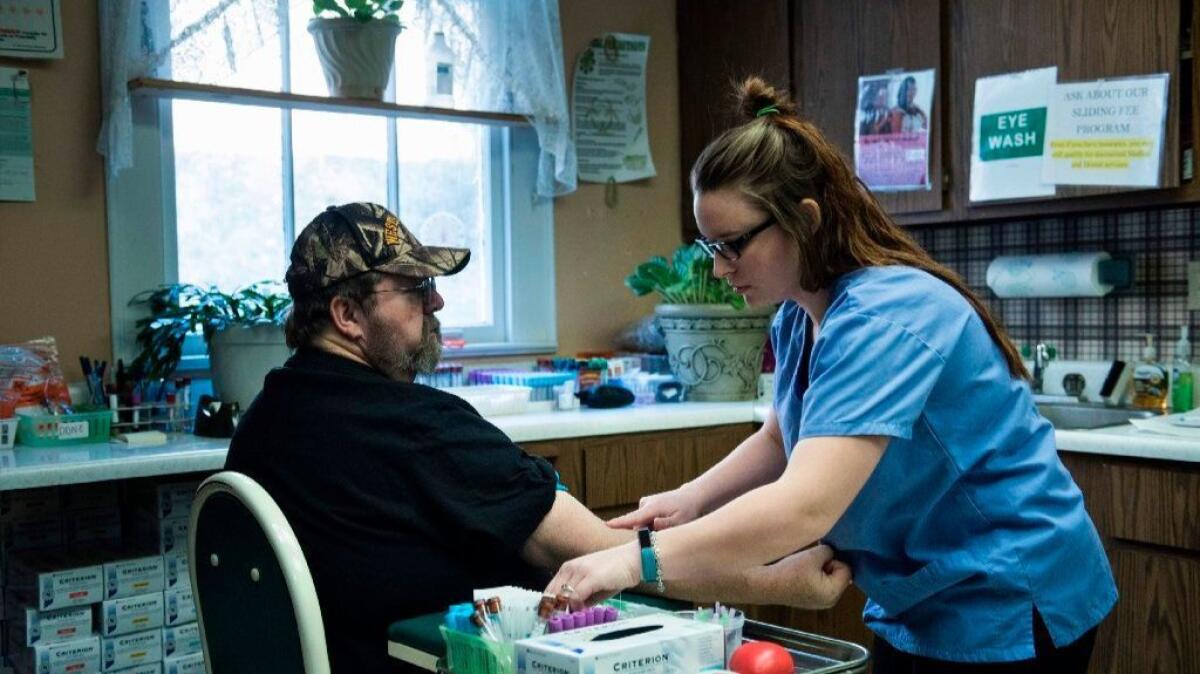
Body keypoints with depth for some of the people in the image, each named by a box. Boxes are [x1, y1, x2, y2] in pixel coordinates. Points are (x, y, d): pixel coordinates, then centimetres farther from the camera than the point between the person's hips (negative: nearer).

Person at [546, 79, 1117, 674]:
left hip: (1007, 609, -8)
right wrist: (690, 500, -4)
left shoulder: (884, 321, -28)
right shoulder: (800, 316, 0)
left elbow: (803, 508, -38)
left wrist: (639, 561, -39)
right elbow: (784, 438, 13)